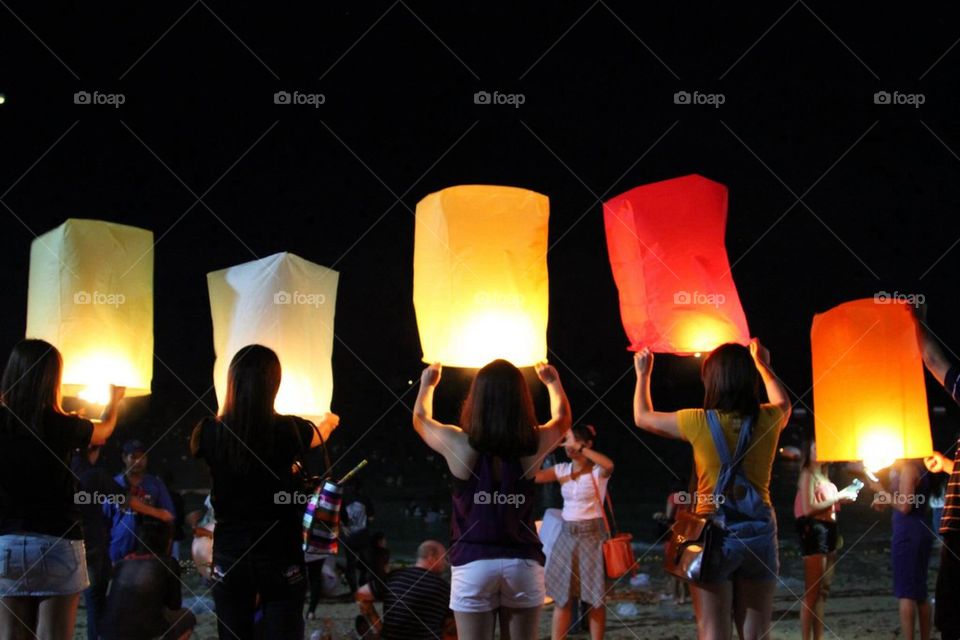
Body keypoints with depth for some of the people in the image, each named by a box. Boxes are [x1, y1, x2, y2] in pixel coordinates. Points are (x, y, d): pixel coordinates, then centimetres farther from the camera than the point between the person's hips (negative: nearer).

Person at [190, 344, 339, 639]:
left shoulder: (211, 432, -7)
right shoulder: (288, 430, -9)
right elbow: (320, 434, 16)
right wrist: (329, 421, 41)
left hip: (230, 557, 2)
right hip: (281, 557, -1)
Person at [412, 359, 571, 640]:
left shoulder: (458, 445, -6)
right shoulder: (534, 444, -3)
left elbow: (420, 419, 16)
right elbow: (562, 418, 22)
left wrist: (427, 384, 36)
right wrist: (553, 382, 40)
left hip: (473, 564, -1)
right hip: (523, 563, 1)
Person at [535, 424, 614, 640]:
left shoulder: (598, 471, -8)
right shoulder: (562, 470, 6)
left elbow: (609, 465, -33)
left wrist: (579, 448, -30)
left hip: (592, 536, -5)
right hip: (567, 535, 5)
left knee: (595, 598, 1)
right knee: (562, 597, 4)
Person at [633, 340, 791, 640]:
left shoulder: (699, 422, -9)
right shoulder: (768, 420, -2)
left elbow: (642, 416, 10)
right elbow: (783, 403, 26)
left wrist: (643, 374, 26)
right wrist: (762, 364, 40)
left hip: (714, 535, -3)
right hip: (759, 534, 3)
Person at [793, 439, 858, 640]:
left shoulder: (823, 477, 20)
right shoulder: (808, 475, -5)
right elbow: (809, 507, -16)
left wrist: (842, 497, 8)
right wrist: (838, 497, -11)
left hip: (828, 531, 9)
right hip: (814, 531, -9)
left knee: (822, 591, 9)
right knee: (812, 592, -11)